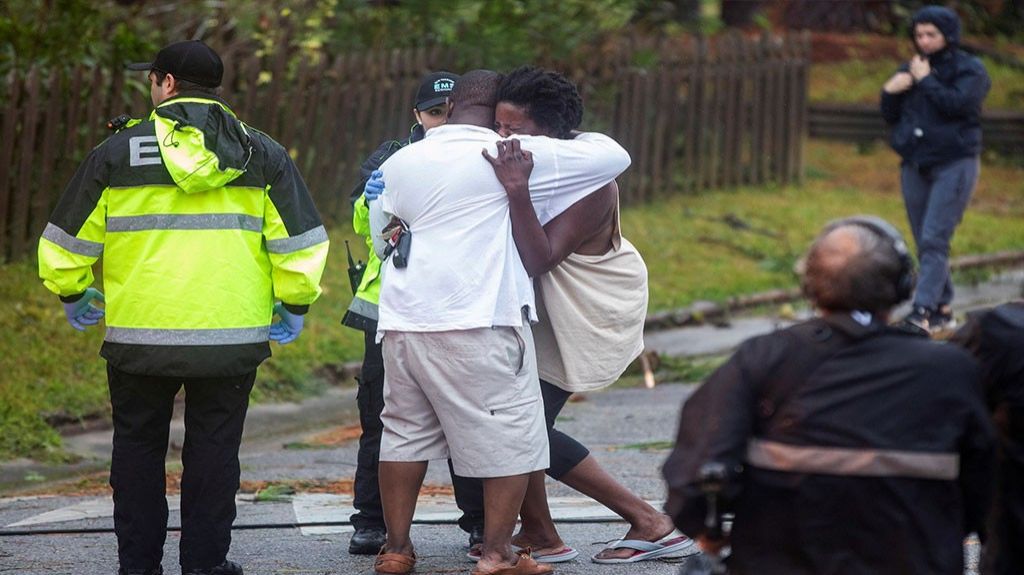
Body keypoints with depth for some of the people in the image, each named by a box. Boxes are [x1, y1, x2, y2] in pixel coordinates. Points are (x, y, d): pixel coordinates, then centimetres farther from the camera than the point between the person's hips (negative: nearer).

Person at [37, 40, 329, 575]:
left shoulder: (117, 152, 0)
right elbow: (301, 242, 3)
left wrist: (73, 294, 22)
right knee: (214, 449, 8)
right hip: (231, 337, 1)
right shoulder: (262, 155, 4)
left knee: (138, 447, 12)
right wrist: (295, 306, 17)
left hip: (138, 336, -1)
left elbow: (67, 240, 5)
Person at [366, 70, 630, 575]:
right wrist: (577, 136, 19)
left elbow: (380, 239, 27)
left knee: (404, 431, 15)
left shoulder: (400, 162, 14)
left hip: (402, 320, 6)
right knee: (511, 437, 2)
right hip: (476, 322, -6)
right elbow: (612, 155, 0)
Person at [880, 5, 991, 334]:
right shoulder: (910, 69, 14)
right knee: (925, 245, 7)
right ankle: (943, 311, 15)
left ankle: (922, 312, -23)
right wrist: (890, 93, -4)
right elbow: (891, 117, 15)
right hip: (915, 166, 6)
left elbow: (957, 103, -19)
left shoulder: (969, 70, -2)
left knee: (934, 240, -17)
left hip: (954, 164, -6)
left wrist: (925, 80, -13)